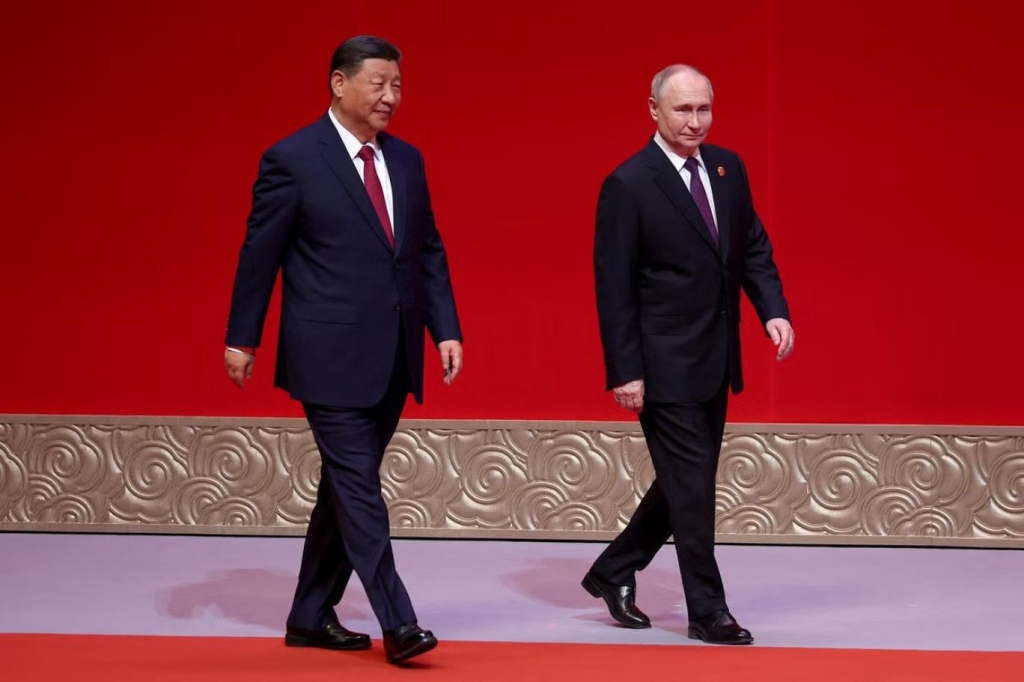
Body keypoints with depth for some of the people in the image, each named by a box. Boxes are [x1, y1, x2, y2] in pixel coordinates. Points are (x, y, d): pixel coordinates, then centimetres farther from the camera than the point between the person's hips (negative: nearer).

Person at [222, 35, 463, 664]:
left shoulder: (407, 160, 11)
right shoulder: (293, 160, -7)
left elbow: (429, 251, 14)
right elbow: (260, 253, -3)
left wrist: (447, 329, 4)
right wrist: (242, 339, 1)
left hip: (391, 358, 7)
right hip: (331, 356, -7)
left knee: (345, 488, 13)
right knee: (359, 490, -7)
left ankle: (312, 616, 23)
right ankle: (397, 623, -6)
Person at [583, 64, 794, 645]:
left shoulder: (728, 168, 7)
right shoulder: (629, 185, -12)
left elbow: (753, 247, 13)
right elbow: (614, 285, -12)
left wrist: (774, 309, -4)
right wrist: (626, 372, -15)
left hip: (714, 361, 7)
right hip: (664, 364, -7)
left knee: (687, 482, 15)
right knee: (692, 487, -2)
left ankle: (613, 571, 31)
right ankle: (707, 611, 9)